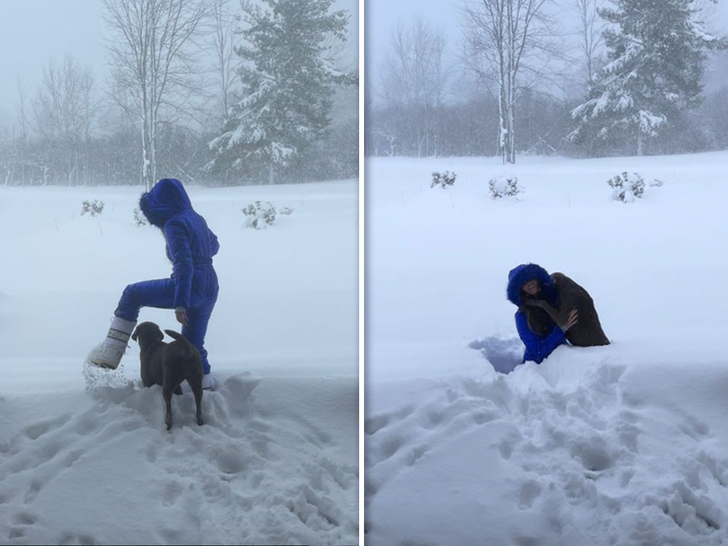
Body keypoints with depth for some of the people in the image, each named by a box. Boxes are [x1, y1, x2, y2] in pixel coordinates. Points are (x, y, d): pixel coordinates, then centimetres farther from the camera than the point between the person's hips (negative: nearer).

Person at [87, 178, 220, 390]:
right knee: (193, 344, 19)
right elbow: (214, 245, 32)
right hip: (210, 291, 8)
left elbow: (184, 265, -22)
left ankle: (109, 354, -4)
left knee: (132, 294, 2)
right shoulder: (196, 218, 14)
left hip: (190, 287, -8)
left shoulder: (175, 224, -12)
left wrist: (180, 304, -26)